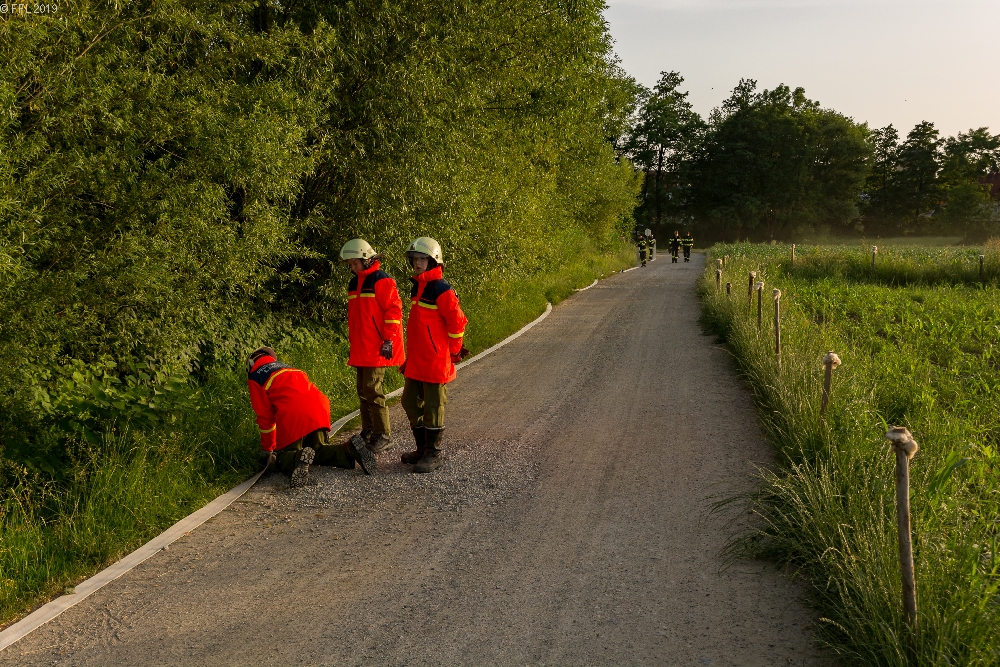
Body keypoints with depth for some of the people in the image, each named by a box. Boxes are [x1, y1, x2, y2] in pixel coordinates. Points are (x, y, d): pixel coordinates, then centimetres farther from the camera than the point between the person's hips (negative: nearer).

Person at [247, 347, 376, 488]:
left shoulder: (255, 377, 15)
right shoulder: (285, 367, 35)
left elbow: (265, 416, 9)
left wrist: (268, 449, 18)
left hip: (293, 416, -6)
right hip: (320, 407, 6)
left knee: (283, 461, 9)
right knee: (319, 451, 24)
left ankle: (299, 458, -25)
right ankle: (350, 450, -3)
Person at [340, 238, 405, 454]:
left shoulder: (382, 281, -10)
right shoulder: (354, 283, 17)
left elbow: (393, 310, -14)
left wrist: (388, 340, -16)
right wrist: (352, 341, 24)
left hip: (378, 347, -8)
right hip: (360, 349, 9)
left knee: (372, 389, -11)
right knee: (363, 390, 11)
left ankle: (383, 434, -2)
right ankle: (368, 432, 20)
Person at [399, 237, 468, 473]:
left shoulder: (442, 291, -15)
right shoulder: (417, 288, 12)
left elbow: (457, 322, -14)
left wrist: (453, 352, -6)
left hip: (436, 362, -9)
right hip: (416, 361, 9)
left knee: (433, 407, 0)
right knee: (410, 402, 15)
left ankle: (434, 454, 10)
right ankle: (422, 449, 27)